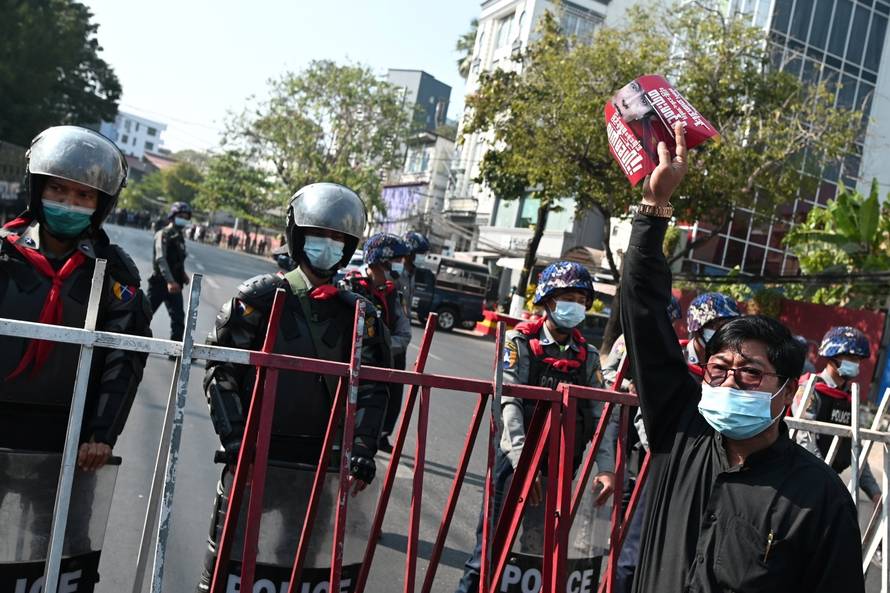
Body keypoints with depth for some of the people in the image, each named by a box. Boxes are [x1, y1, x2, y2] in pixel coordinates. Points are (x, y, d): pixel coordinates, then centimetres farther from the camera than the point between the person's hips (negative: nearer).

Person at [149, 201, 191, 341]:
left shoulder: (179, 237, 16)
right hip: (160, 282, -7)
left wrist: (183, 274, 7)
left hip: (175, 284, 7)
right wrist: (170, 281, -34)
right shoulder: (163, 234, -9)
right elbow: (161, 259, -23)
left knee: (178, 317, -1)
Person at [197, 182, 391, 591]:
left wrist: (362, 448, -8)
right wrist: (235, 439, -13)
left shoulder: (357, 315, 6)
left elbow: (371, 387, 4)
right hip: (254, 454, -2)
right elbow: (221, 372, -6)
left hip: (320, 459, 3)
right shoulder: (261, 297, -4)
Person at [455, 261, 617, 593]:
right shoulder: (520, 341, -4)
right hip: (516, 458, -3)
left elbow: (602, 415, 2)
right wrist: (523, 461, -24)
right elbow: (509, 403, -14)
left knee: (540, 547, 11)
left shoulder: (588, 356, 8)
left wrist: (606, 468, -10)